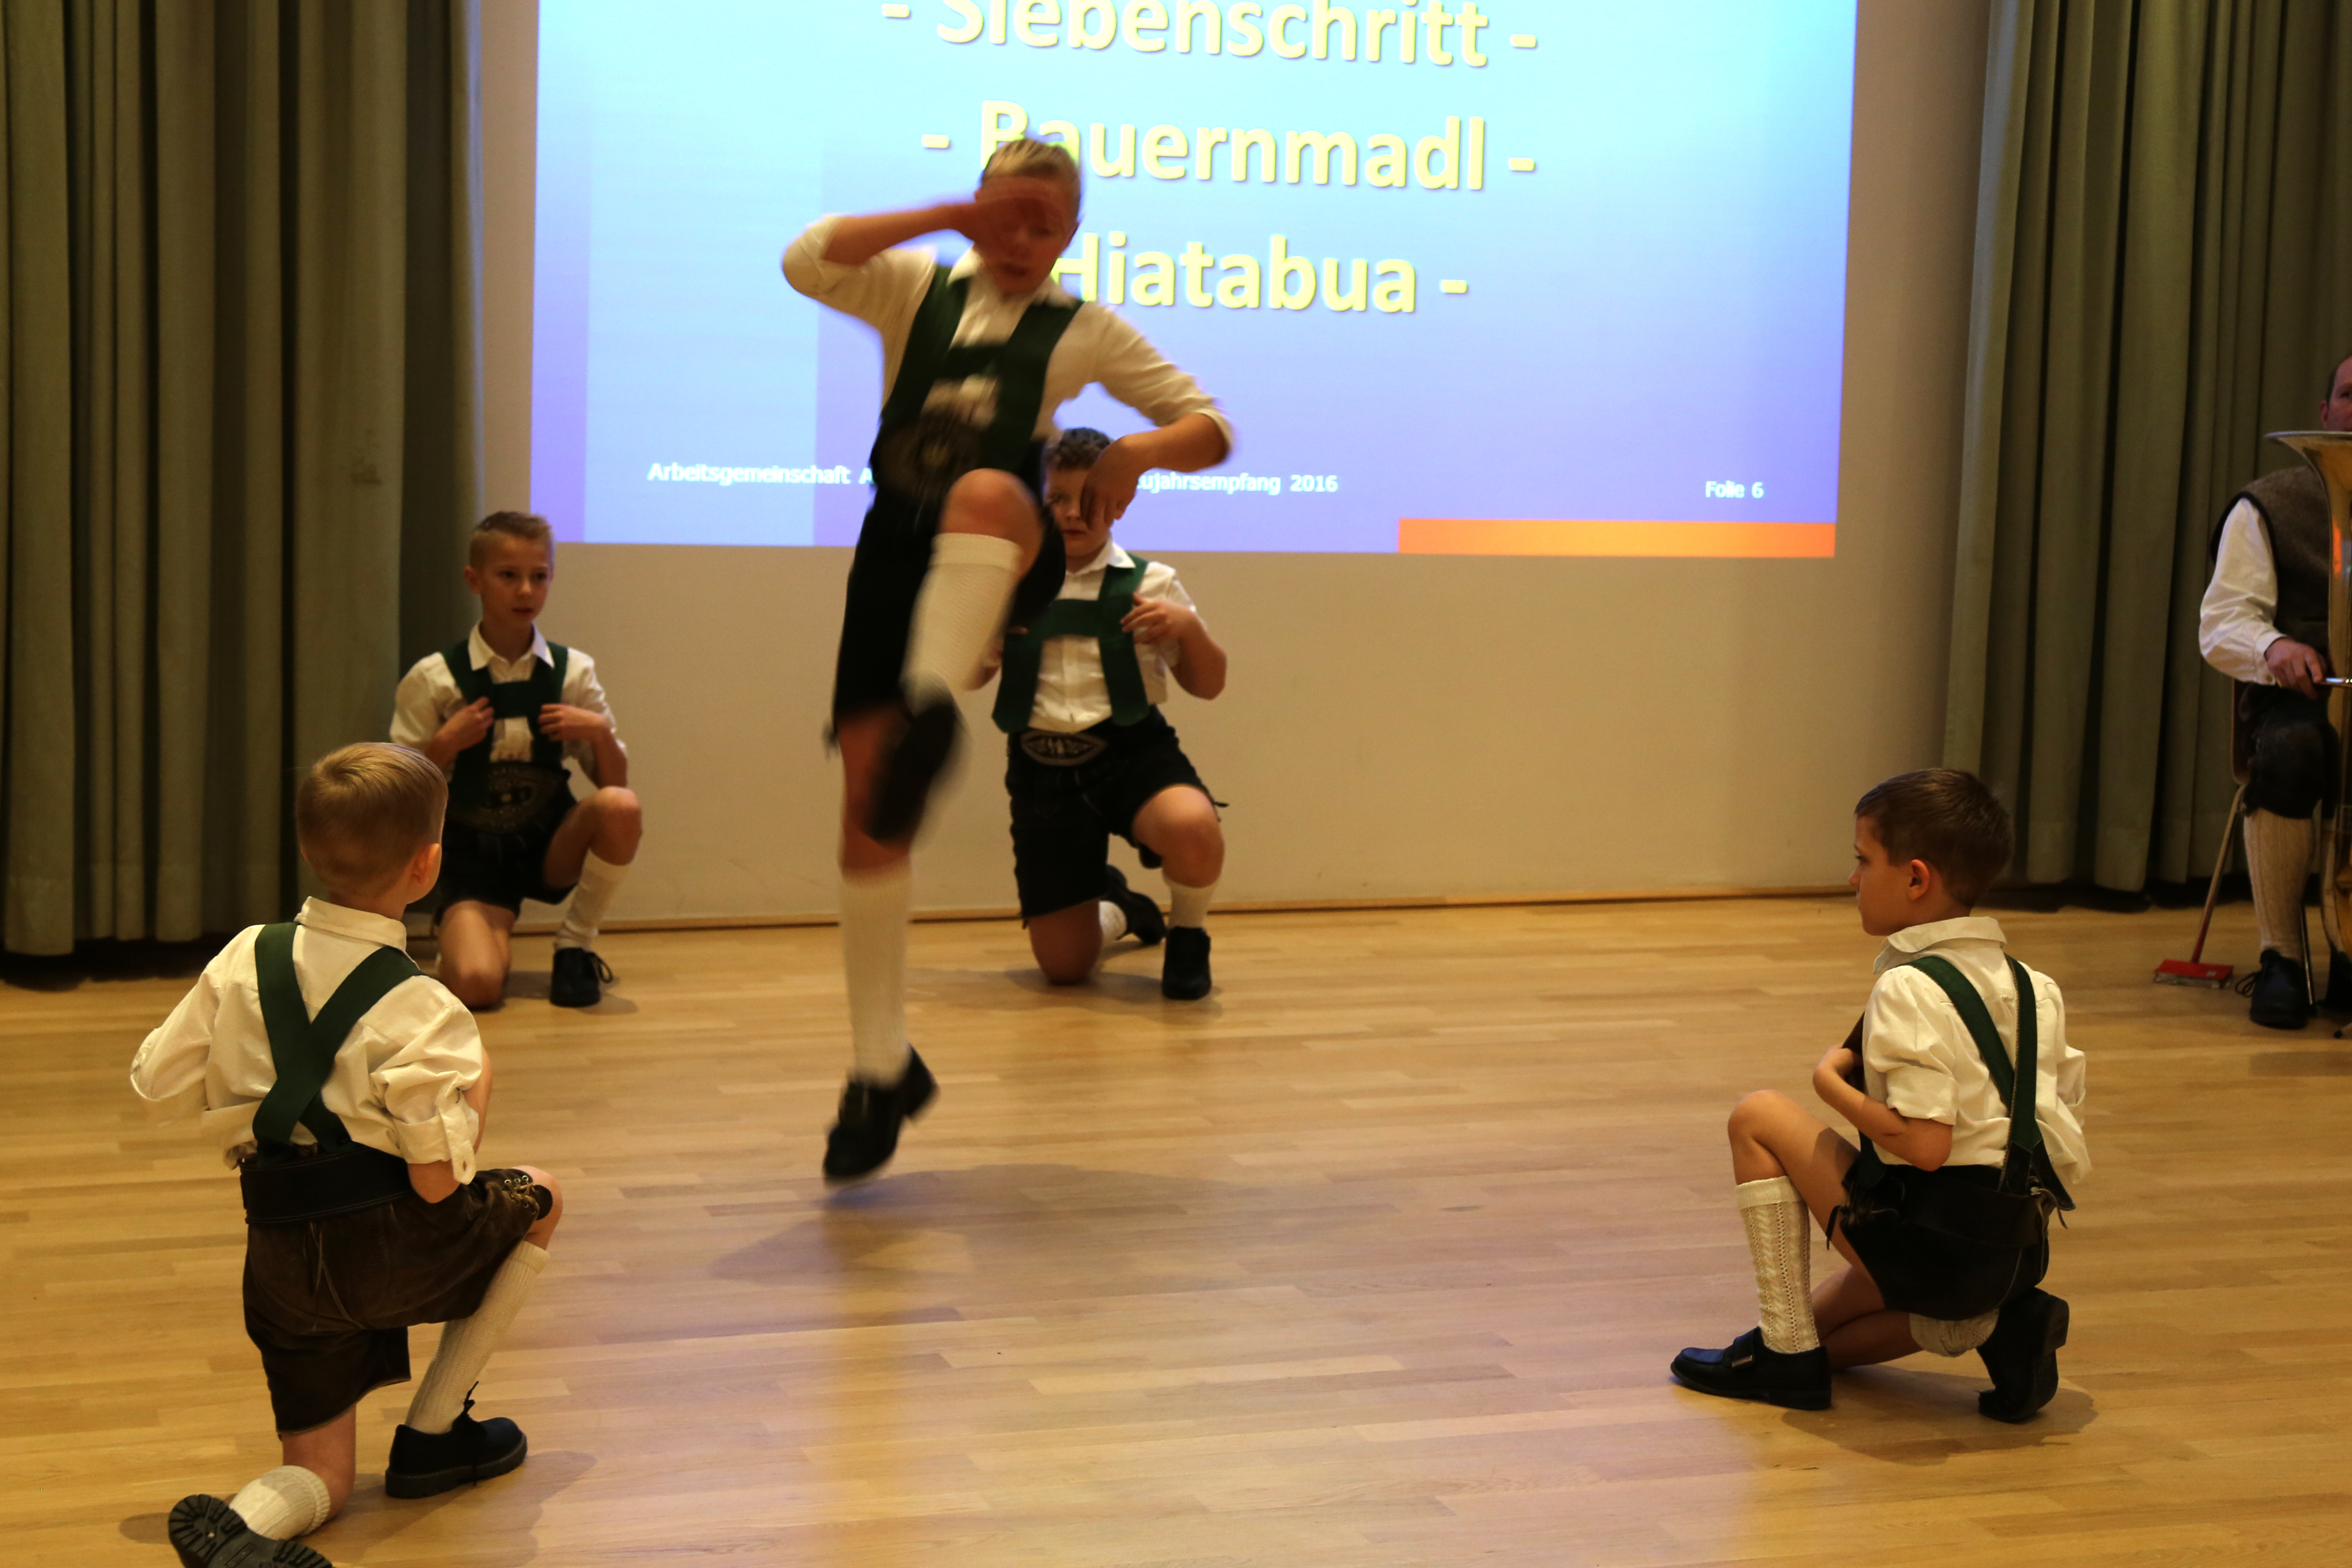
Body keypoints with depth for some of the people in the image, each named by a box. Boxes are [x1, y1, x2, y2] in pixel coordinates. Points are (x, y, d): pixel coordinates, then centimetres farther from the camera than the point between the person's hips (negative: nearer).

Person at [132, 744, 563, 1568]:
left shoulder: (246, 957, 1)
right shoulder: (420, 1012, -15)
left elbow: (158, 1083, 5)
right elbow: (437, 1179, -15)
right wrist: (475, 1091, 4)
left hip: (279, 1258, 5)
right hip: (386, 1247, -5)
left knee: (319, 1475, 18)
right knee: (537, 1200, 25)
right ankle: (431, 1434, 24)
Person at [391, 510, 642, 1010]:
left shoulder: (573, 672, 0)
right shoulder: (434, 680, -6)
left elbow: (612, 781, 3)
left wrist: (600, 733, -16)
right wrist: (445, 744, -19)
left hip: (552, 845, 3)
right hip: (474, 856, -2)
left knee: (622, 807, -30)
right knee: (476, 986, -28)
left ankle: (575, 948, -7)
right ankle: (495, 934, 12)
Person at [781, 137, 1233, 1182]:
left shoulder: (1081, 330, 9)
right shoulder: (920, 290, 12)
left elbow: (1211, 428, 7)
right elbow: (806, 262, -7)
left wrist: (1138, 451, -15)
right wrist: (942, 219, -8)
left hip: (1000, 566, -2)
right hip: (895, 555, 2)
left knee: (985, 491, -40)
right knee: (866, 807, -5)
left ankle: (933, 706, -58)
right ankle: (880, 1067, 6)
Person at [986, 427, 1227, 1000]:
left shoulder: (1148, 584, 5)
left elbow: (1208, 685, 9)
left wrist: (1188, 628, -11)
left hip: (1132, 751, -2)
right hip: (1042, 766, 2)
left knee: (1193, 830, -39)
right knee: (1064, 965, 0)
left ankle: (1188, 934, -1)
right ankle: (1118, 908, 40)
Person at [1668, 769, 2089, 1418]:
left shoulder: (1909, 988, -18)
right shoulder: (2028, 984, 9)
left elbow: (1925, 1143, -25)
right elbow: (2064, 1117, 12)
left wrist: (1832, 1083, -10)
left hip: (1933, 1243, -9)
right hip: (2019, 1254, 9)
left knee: (1758, 1117, 2)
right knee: (1818, 1324, 26)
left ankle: (1787, 1350, 1)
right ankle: (1995, 1325, 6)